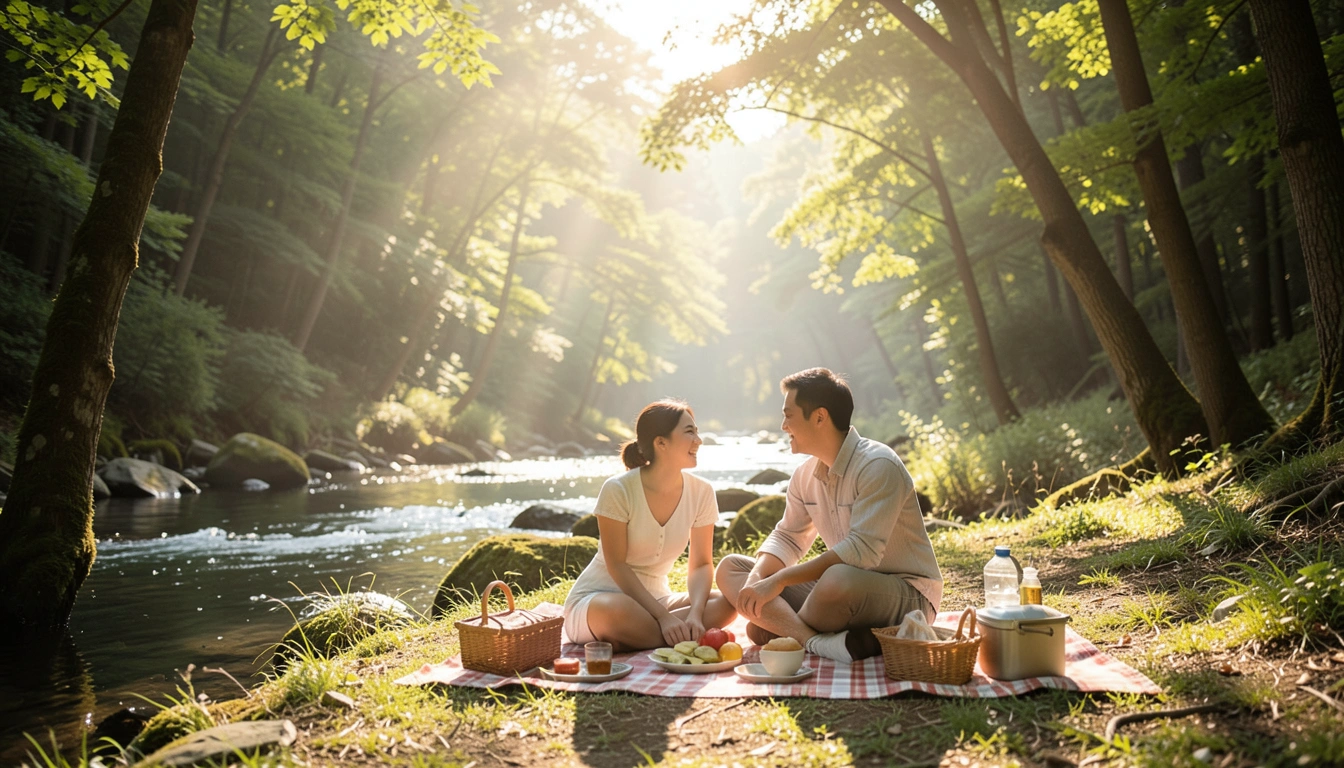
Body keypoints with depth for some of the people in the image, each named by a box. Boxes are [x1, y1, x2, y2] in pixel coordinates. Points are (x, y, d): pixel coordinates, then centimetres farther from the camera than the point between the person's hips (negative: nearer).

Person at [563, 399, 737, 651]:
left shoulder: (701, 492, -4)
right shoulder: (618, 490, -17)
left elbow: (701, 565, -4)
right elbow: (617, 566, -18)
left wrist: (695, 614, -24)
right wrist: (663, 617, -27)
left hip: (656, 599, 5)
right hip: (596, 598, -5)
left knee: (727, 602, -21)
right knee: (615, 610, -41)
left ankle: (622, 644, -21)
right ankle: (688, 639, -19)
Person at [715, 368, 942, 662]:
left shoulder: (877, 466, -19)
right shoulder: (805, 475, 6)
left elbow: (862, 550, -28)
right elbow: (787, 538, 12)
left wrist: (779, 580, -29)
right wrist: (756, 578, -11)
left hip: (907, 595, -8)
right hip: (842, 592, 8)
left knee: (839, 580, -43)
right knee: (729, 568, -5)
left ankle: (779, 628, -13)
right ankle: (817, 641, -26)